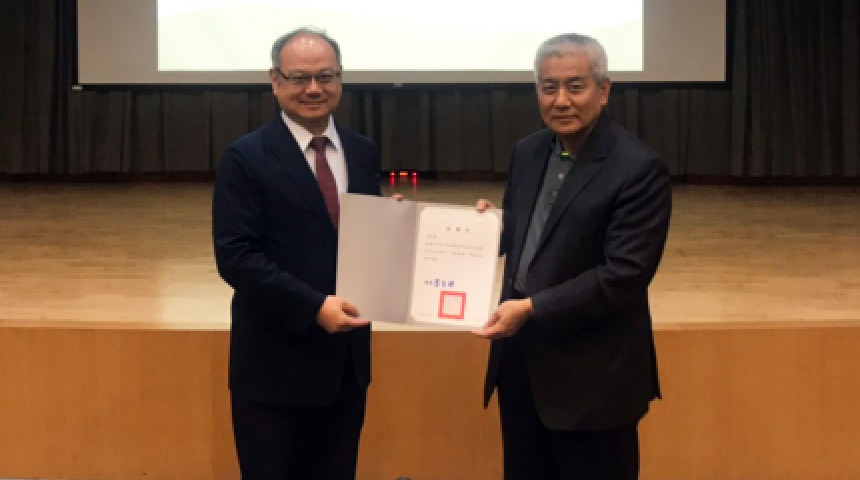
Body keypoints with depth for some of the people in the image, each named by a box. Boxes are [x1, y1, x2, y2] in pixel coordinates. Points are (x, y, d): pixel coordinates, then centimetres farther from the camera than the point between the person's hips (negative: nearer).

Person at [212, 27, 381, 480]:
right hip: (276, 362, -5)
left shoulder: (363, 152, 8)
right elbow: (235, 257, -16)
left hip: (347, 356, 5)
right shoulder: (246, 157, -9)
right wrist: (314, 306, -23)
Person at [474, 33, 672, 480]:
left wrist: (533, 308, -24)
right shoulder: (527, 151, 7)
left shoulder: (639, 168, -16)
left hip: (591, 373, -6)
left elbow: (625, 275, -21)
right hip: (519, 358, 7)